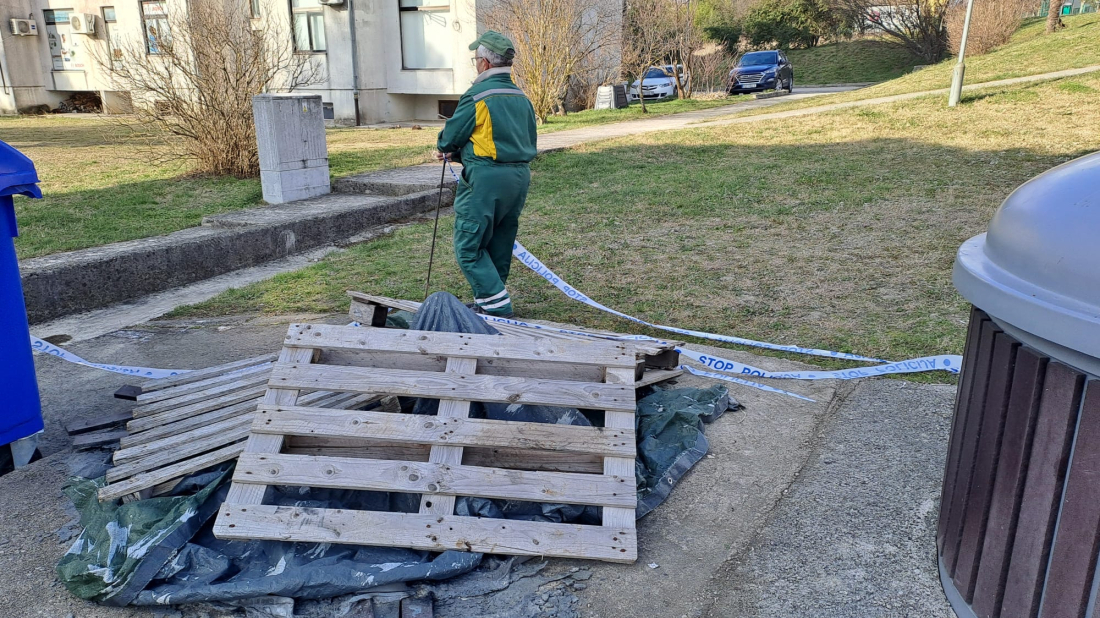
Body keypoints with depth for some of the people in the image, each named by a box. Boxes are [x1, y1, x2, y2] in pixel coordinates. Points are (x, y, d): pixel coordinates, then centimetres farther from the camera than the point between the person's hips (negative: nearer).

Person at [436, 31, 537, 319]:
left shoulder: (477, 96, -11)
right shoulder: (521, 98, 12)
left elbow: (450, 138, -5)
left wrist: (444, 146, 23)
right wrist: (457, 153, 18)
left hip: (486, 178, -8)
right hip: (520, 176, 8)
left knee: (468, 247, 0)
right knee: (499, 247, 16)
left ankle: (496, 304, -5)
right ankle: (489, 301, 25)